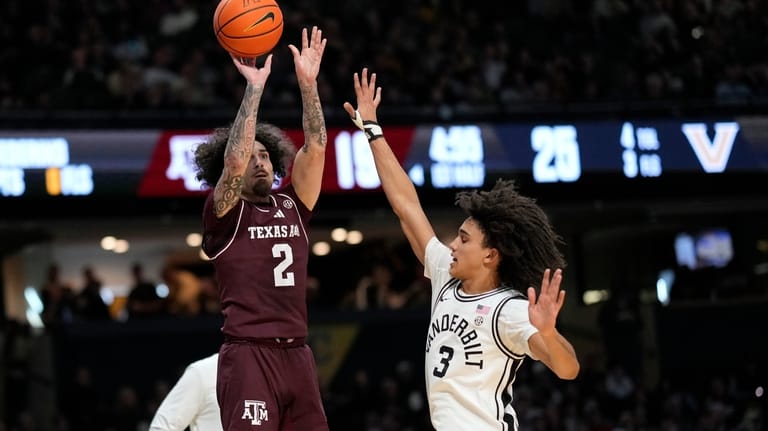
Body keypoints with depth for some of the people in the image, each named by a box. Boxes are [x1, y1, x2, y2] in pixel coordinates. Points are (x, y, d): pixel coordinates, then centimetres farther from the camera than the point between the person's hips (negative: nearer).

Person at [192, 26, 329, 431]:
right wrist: (254, 87, -15)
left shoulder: (291, 206, 14)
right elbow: (233, 158, -16)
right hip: (248, 355, -6)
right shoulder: (224, 214, 1)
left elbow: (315, 148, 4)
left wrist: (308, 84, -6)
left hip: (297, 355, 6)